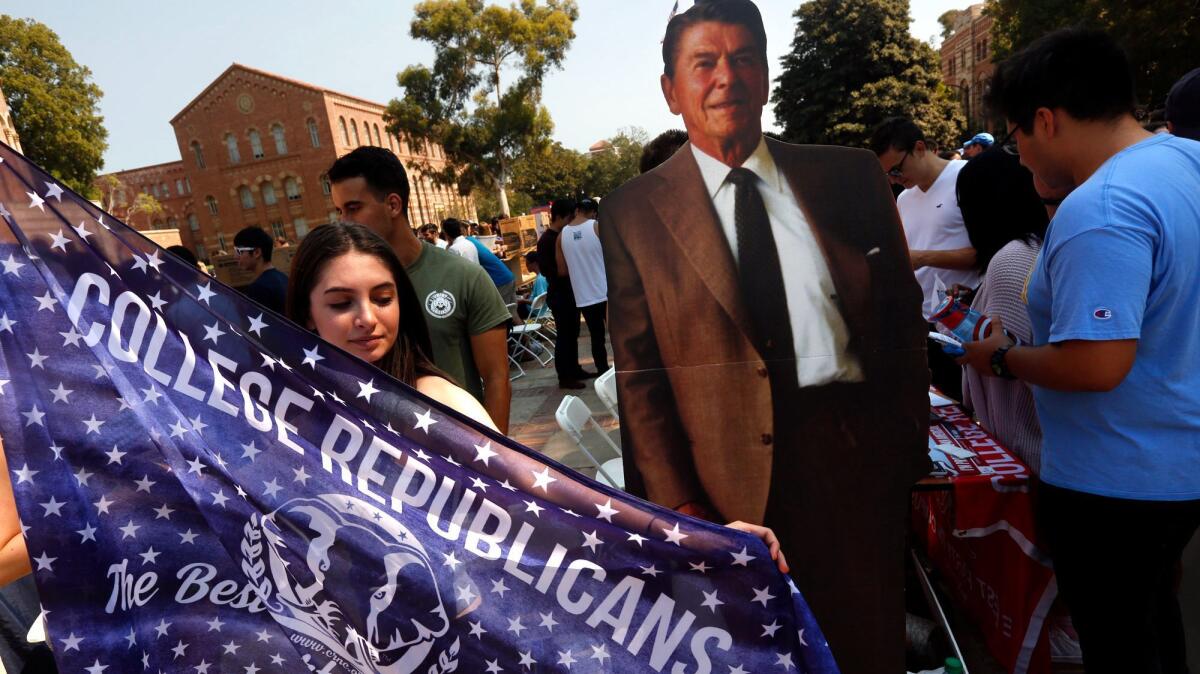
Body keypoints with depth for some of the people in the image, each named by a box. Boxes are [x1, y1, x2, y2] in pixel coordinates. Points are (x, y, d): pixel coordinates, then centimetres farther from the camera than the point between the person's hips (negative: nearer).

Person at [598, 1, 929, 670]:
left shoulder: (849, 176, 4)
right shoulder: (635, 213, -4)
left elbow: (904, 314, 8)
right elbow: (638, 375, -5)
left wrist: (909, 441, 3)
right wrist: (679, 504, -8)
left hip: (860, 461, 3)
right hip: (731, 485, -2)